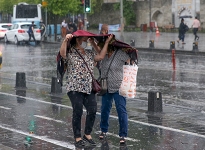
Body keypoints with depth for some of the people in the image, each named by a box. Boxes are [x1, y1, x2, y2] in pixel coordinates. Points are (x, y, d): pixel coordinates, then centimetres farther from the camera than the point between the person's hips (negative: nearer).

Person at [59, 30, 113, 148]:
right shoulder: (71, 52, -1)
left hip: (89, 88, 5)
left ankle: (87, 134, 15)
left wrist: (107, 42, 7)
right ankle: (78, 138, 4)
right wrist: (65, 40, -34)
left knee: (93, 110, -2)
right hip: (75, 88, -5)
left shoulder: (90, 53, 17)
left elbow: (101, 56, 6)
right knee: (78, 112, -7)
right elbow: (62, 53, -20)